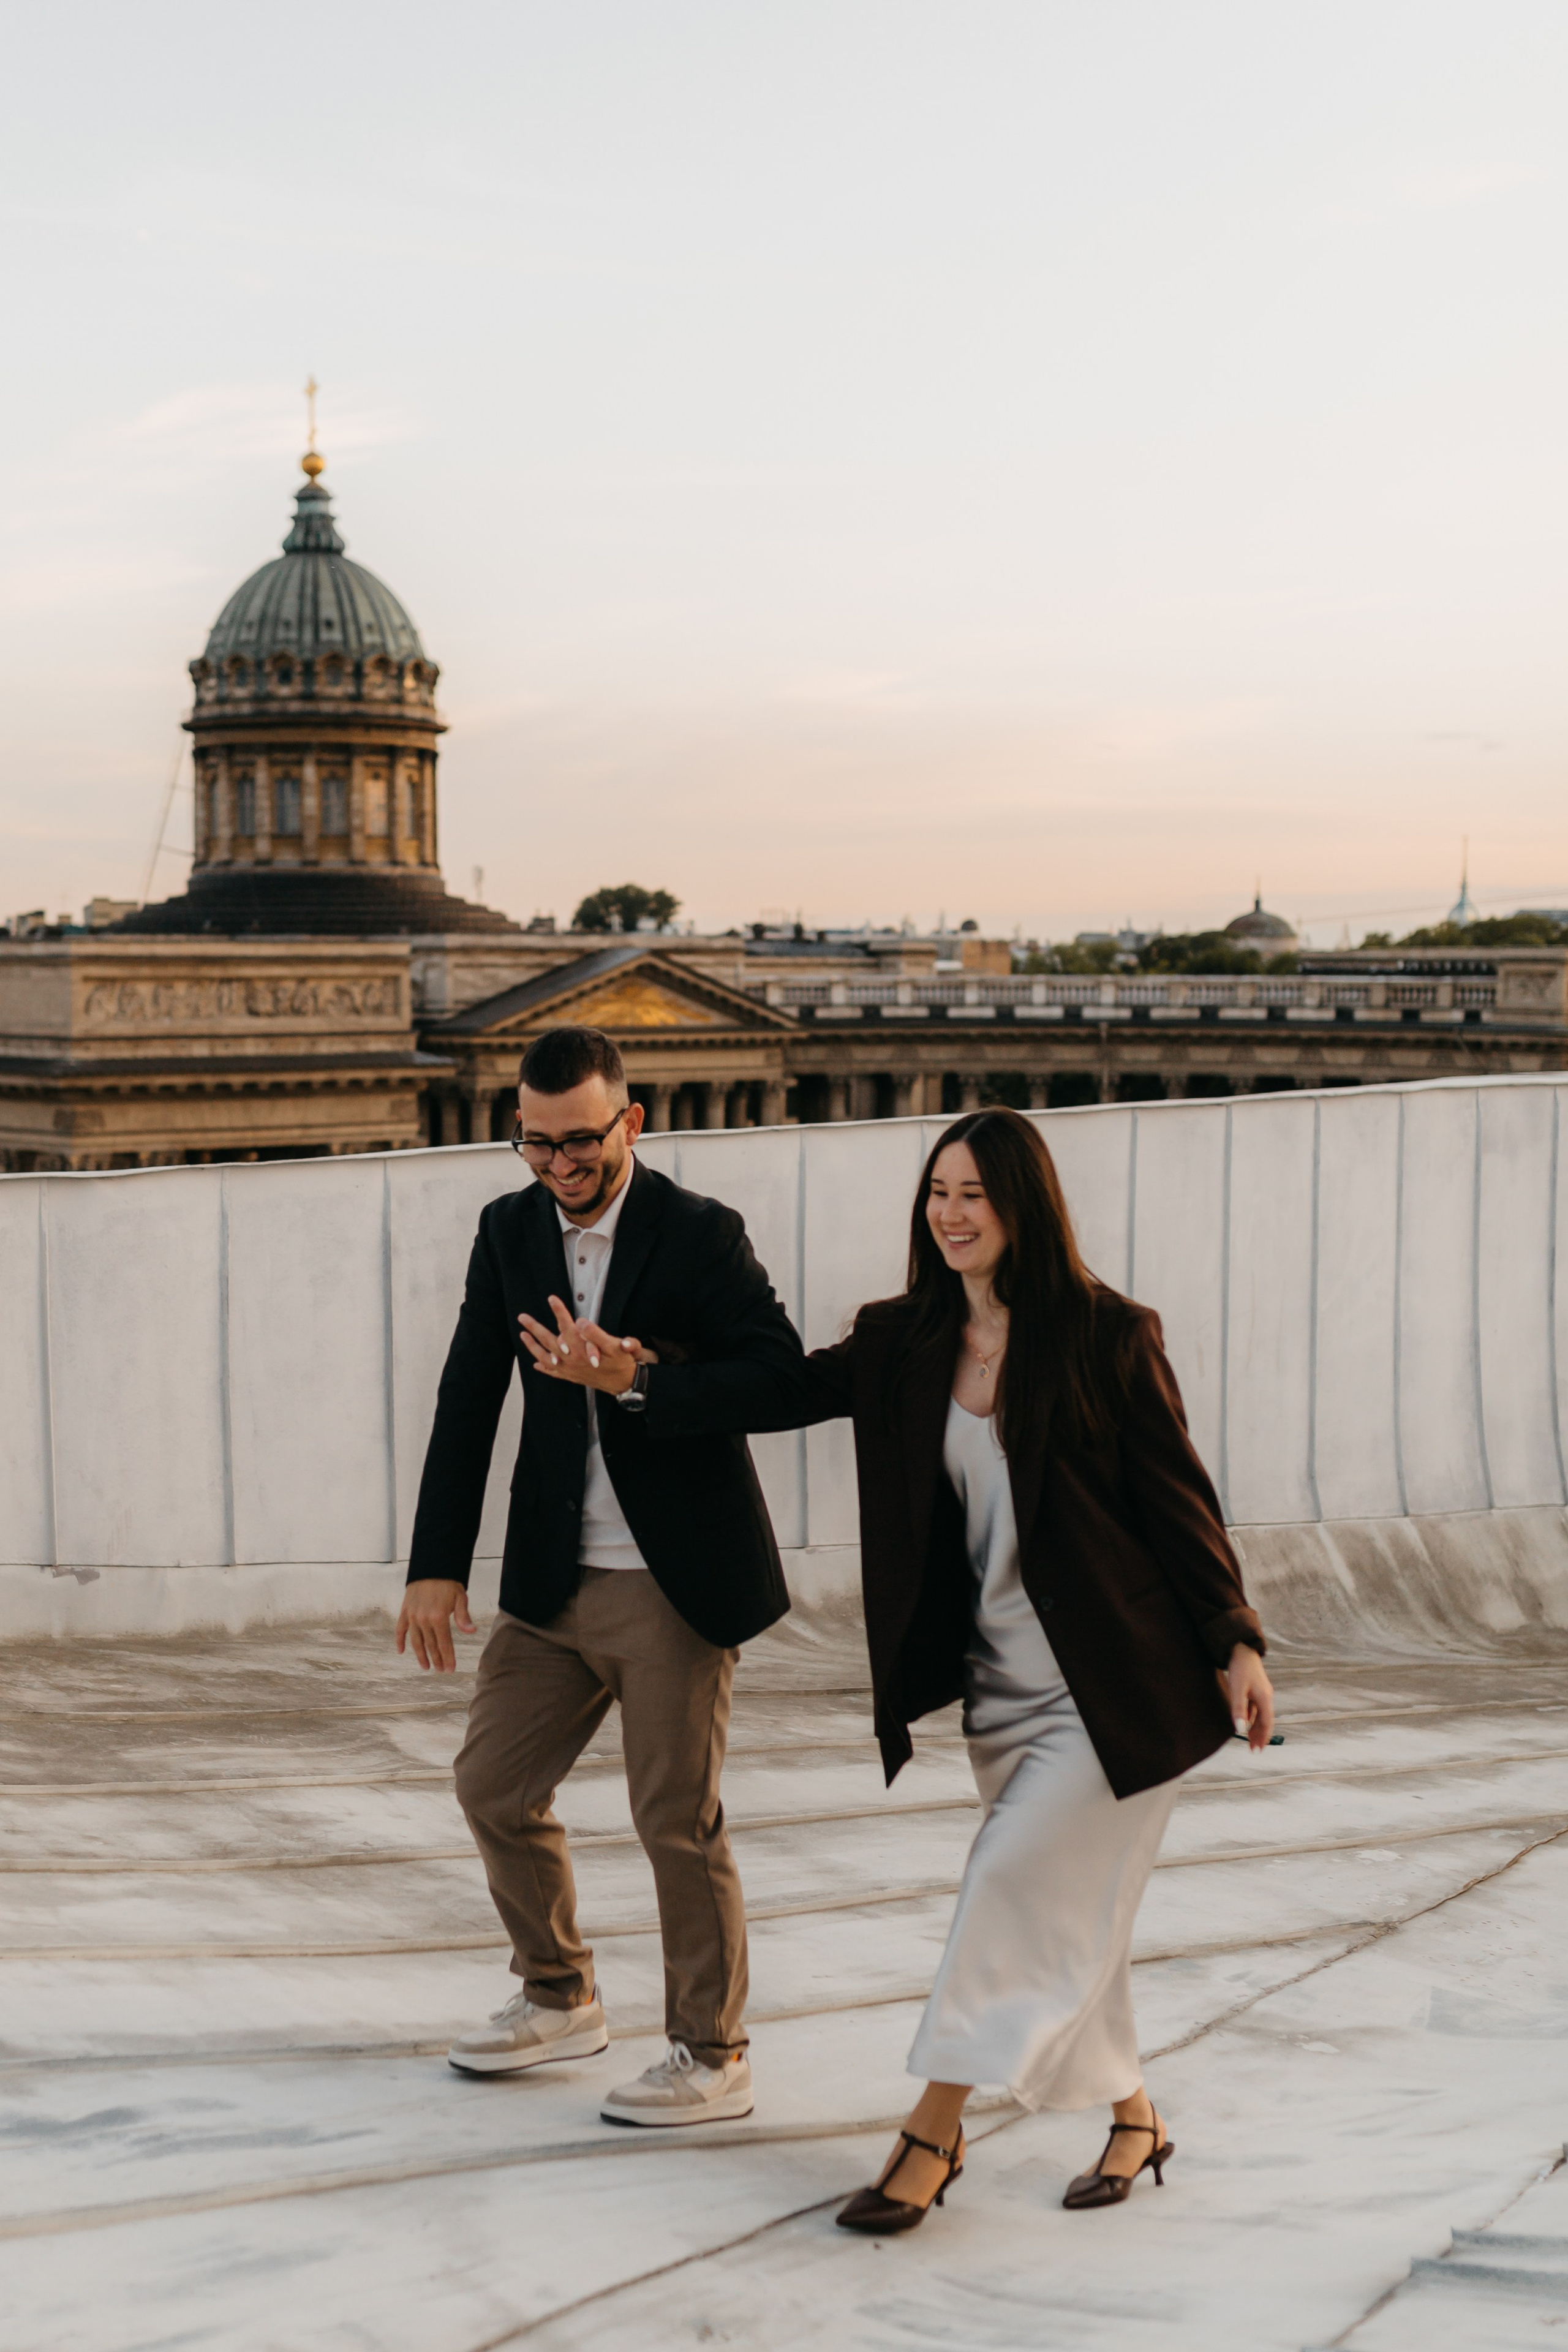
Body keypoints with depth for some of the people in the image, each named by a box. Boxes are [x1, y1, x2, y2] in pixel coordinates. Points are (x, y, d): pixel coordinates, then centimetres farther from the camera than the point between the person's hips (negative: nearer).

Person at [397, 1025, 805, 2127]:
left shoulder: (699, 1233, -10)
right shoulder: (510, 1230, 6)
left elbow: (781, 1368, -17)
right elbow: (470, 1399, 5)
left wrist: (638, 1380, -28)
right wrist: (439, 1563, 1)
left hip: (672, 1581, -6)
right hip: (554, 1580, 6)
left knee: (678, 1818, -2)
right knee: (494, 1786, 13)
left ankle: (714, 2059, 14)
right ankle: (562, 1999, 34)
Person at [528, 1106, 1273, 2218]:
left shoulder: (1105, 1338, -11)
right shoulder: (902, 1345, 4)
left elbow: (1178, 1497, -7)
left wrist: (1235, 1645, -7)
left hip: (1115, 1680, -6)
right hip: (1003, 1678, 6)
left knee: (1018, 1880, -10)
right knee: (1066, 1913, 13)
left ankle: (934, 2129, -2)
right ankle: (1134, 2117, 31)